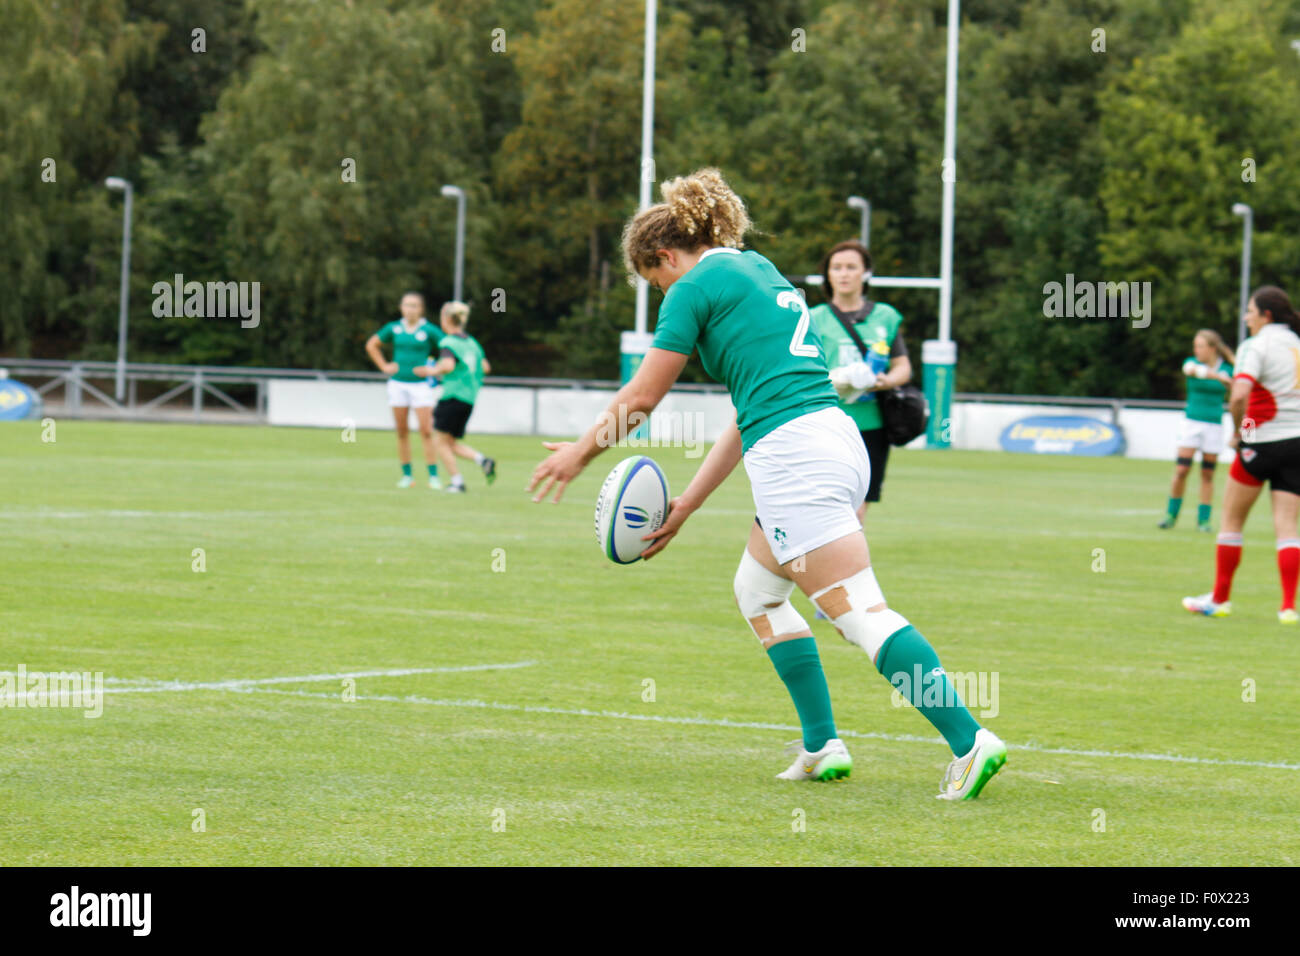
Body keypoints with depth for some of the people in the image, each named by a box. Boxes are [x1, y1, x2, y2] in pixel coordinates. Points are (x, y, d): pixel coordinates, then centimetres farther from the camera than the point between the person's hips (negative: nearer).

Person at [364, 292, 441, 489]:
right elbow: (371, 345, 19)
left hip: (420, 384, -3)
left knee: (426, 431, -9)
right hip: (398, 383, 3)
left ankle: (433, 476, -7)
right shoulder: (394, 328, 5)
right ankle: (407, 475, 11)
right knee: (402, 432, 4)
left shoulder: (428, 330, -5)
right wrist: (384, 366, 10)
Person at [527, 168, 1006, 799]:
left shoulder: (698, 286, 0)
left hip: (794, 457, -10)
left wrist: (582, 452, 22)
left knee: (861, 612, -14)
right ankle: (822, 747, 18)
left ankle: (969, 741, -25)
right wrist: (687, 504, 26)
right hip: (835, 441, 10)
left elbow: (641, 396, 5)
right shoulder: (758, 272, 26)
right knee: (755, 589, 23)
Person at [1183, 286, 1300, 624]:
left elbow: (1239, 395, -23)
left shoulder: (1256, 346, -9)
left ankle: (1219, 599, 17)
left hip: (1262, 441, -5)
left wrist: (1237, 431, -9)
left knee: (1231, 519, 9)